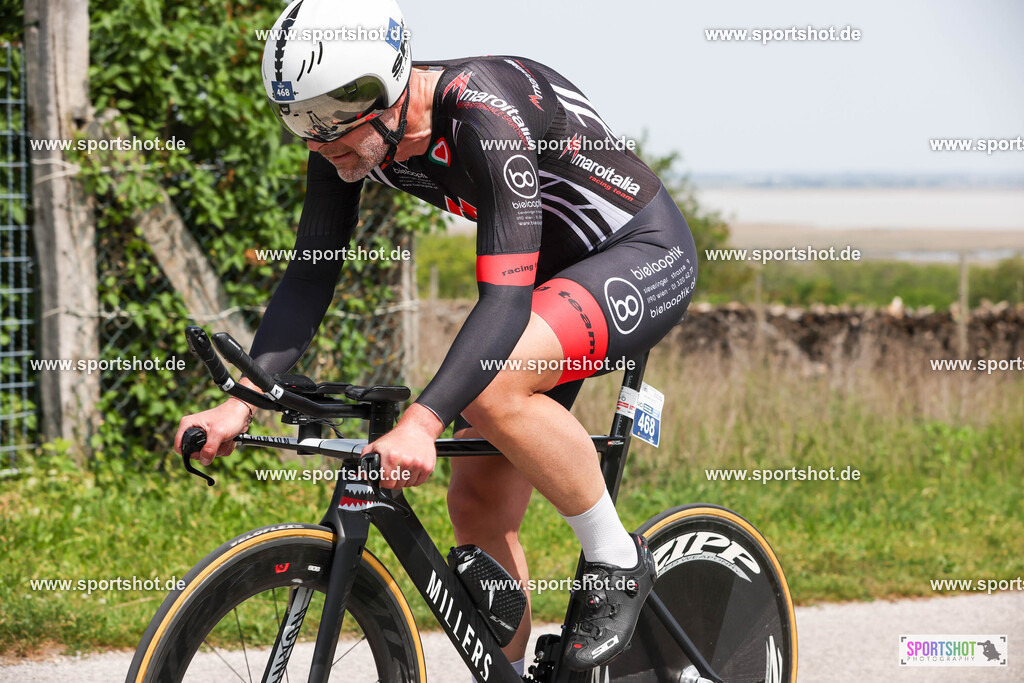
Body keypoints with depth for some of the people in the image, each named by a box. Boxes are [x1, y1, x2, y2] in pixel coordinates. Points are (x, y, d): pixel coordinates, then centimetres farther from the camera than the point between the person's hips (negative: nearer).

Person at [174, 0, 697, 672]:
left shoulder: (486, 115, -34)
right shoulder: (347, 132, -12)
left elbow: (506, 297, -40)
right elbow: (309, 276, -7)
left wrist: (422, 423, -51)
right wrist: (241, 402, -21)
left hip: (646, 253, -8)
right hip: (549, 269, 8)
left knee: (493, 382, -33)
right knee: (479, 508, 2)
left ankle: (618, 562, -13)